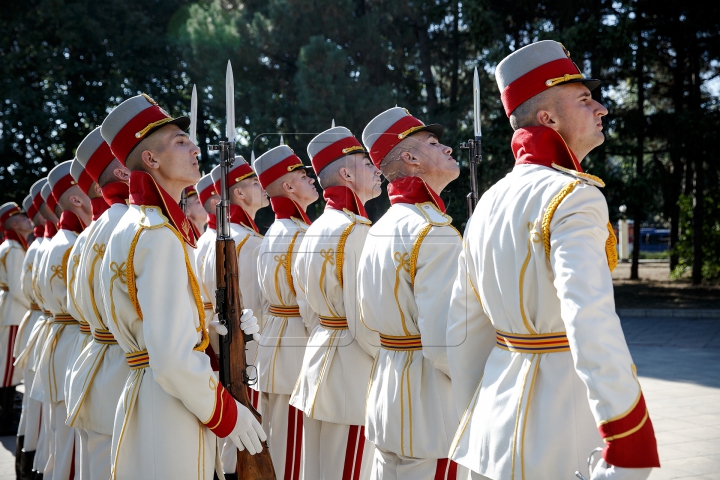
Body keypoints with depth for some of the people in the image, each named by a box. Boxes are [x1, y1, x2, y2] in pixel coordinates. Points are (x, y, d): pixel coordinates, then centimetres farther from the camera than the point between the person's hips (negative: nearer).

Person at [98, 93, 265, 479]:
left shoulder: (136, 226, 14)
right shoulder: (158, 235, -18)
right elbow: (174, 358, -25)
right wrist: (225, 414, -13)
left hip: (144, 394, 10)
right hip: (169, 407, -10)